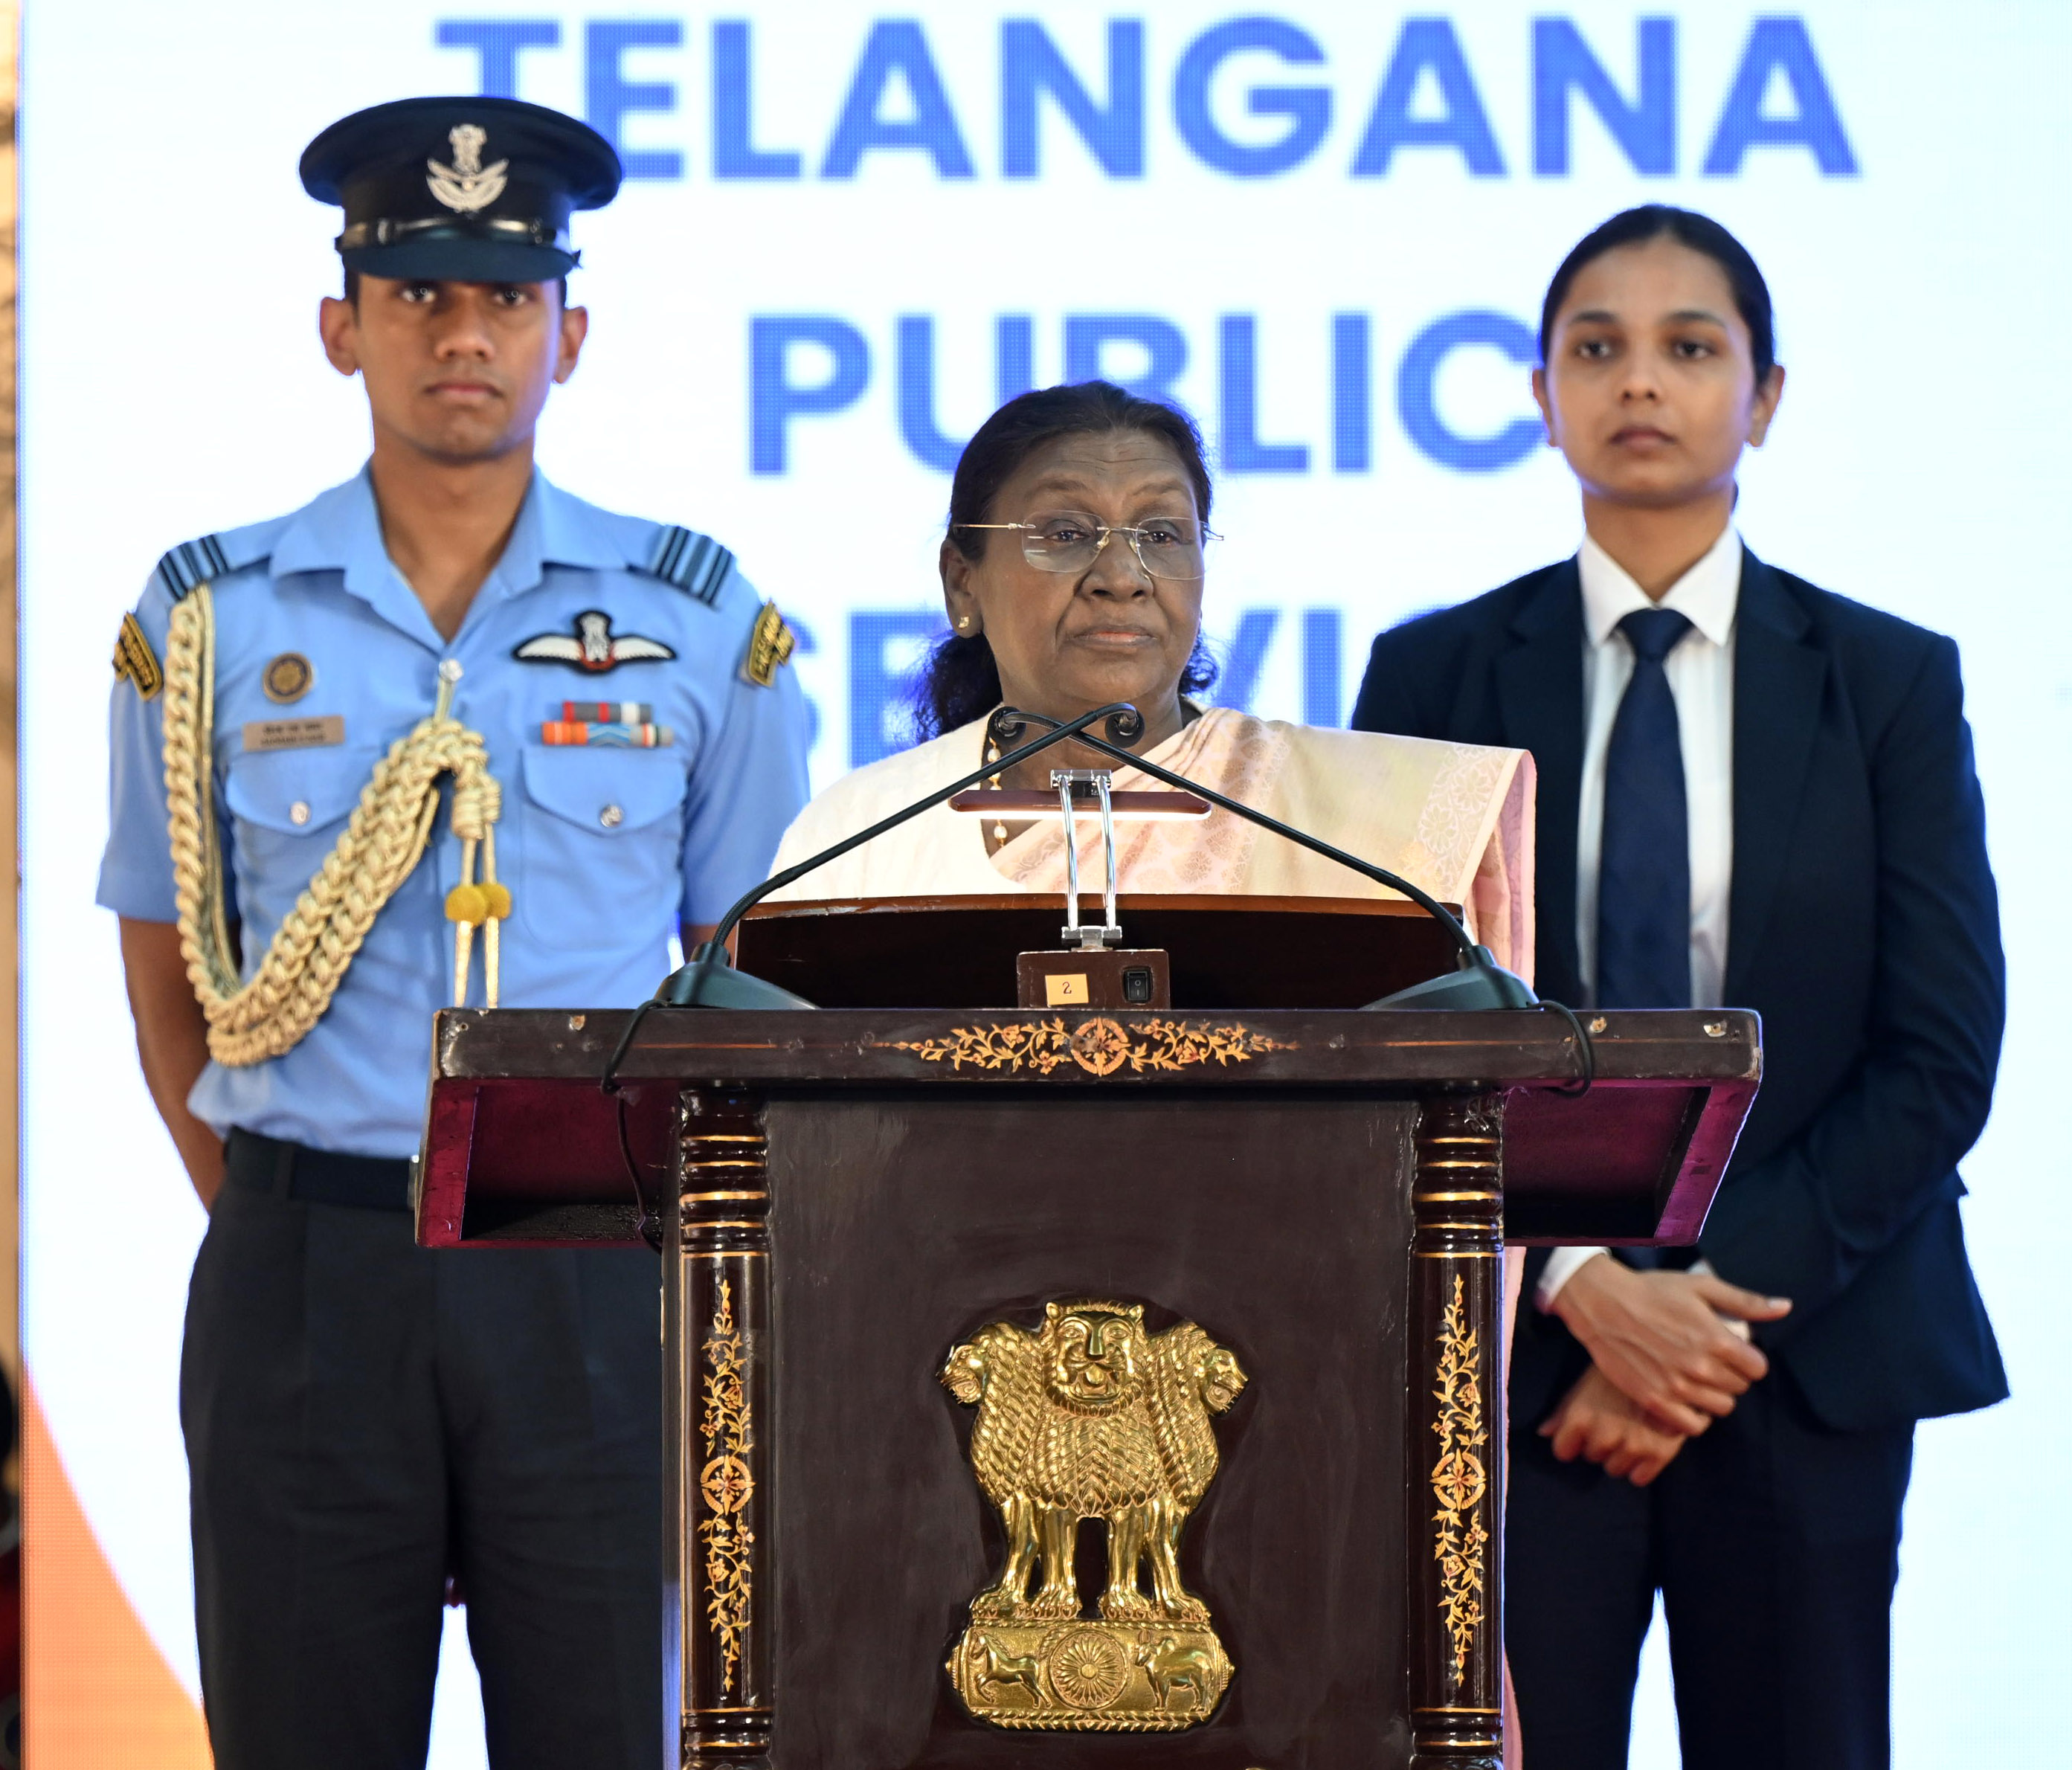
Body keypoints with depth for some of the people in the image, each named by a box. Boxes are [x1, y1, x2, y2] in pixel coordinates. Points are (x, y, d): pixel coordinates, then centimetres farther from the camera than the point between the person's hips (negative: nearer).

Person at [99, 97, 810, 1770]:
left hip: (595, 1275, 0)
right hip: (306, 1273, 0)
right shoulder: (210, 625, 3)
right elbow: (167, 959, 10)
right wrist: (267, 1219, 5)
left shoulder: (697, 623, 3)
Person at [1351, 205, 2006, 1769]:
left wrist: (1726, 1285, -10)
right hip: (1518, 1350, 0)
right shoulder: (1435, 680, 7)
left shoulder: (1890, 684, 6)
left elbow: (1939, 1055, 0)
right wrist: (1584, 1285, -12)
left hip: (1808, 1350, 0)